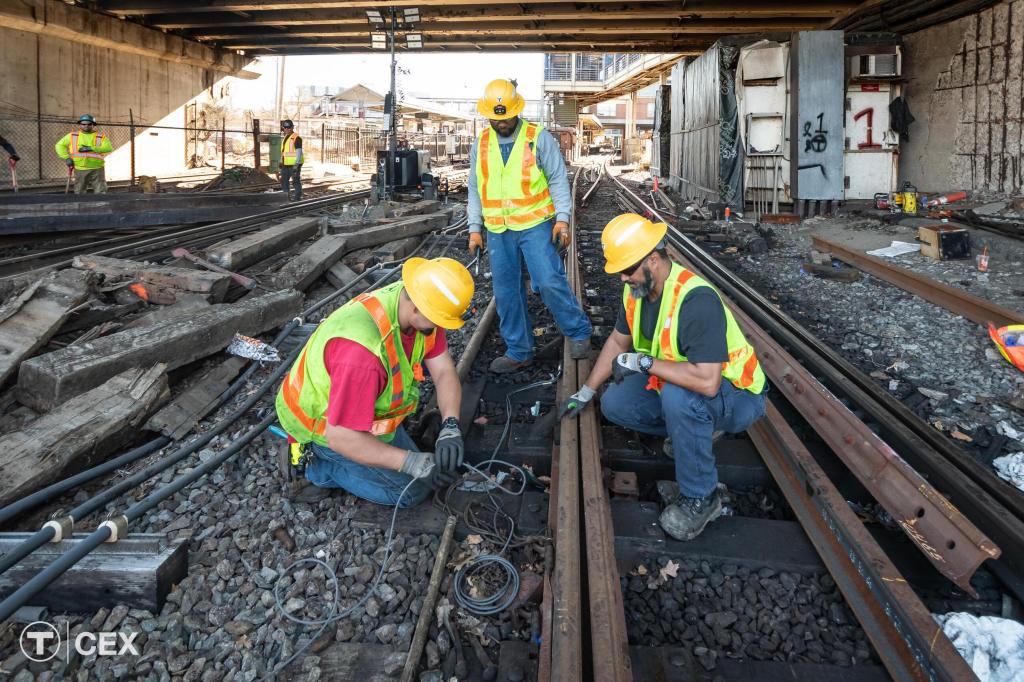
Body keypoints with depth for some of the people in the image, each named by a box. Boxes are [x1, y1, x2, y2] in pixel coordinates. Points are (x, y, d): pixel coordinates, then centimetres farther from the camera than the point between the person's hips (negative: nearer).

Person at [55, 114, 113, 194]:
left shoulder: (101, 136, 5)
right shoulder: (72, 136, 10)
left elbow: (108, 148, -11)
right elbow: (59, 145, 14)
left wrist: (91, 148, -19)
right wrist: (66, 157, -1)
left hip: (97, 169, -1)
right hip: (80, 170, 2)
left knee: (101, 193, -1)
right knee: (79, 193, 6)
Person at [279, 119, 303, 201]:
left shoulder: (296, 138, -12)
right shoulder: (285, 138, 15)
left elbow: (299, 152, -17)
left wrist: (296, 164, -23)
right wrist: (281, 162, 21)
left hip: (294, 165, -9)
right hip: (286, 165, 9)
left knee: (296, 182, -1)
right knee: (283, 181, 10)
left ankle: (297, 198, 7)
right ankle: (288, 198, 18)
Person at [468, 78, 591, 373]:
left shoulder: (539, 138, -3)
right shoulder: (481, 144, 8)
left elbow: (558, 180, -4)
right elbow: (475, 190, 12)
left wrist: (562, 219, -13)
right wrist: (475, 229, 7)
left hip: (535, 226, -4)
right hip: (497, 231, 4)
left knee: (550, 281, -11)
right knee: (506, 292, 7)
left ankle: (579, 333, 11)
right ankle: (518, 351, 19)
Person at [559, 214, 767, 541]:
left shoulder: (697, 299, -34)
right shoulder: (636, 288, -7)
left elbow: (707, 381, -43)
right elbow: (618, 341, 11)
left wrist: (644, 362, -34)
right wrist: (585, 393, 13)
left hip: (733, 395, -8)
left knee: (677, 395, -39)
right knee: (614, 404, -4)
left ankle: (700, 498, -17)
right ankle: (694, 429, 14)